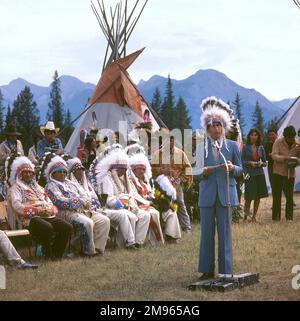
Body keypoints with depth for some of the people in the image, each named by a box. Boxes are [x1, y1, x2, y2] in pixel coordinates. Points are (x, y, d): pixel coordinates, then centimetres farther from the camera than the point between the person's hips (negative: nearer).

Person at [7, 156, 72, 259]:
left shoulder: (37, 187, 30)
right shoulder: (15, 188, 8)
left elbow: (49, 202, 24)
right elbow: (17, 207, -9)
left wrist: (50, 210, -1)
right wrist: (37, 210, -18)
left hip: (48, 216, 7)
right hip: (29, 219, -7)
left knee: (67, 227, -18)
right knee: (48, 228, -38)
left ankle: (57, 254, -10)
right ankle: (48, 255, -20)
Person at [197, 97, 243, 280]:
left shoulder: (232, 146, 6)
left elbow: (240, 169, 10)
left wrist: (232, 168, -12)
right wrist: (202, 172, -13)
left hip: (226, 193, -1)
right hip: (207, 194, 1)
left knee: (225, 232, 0)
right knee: (206, 232, 4)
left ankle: (226, 271, 7)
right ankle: (207, 270, 13)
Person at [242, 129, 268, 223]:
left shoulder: (261, 148, 8)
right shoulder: (246, 147, 0)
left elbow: (265, 162, 12)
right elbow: (242, 161, -1)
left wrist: (261, 163, -9)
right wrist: (250, 163, -17)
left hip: (259, 174, 3)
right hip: (249, 174, -3)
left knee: (258, 196, 5)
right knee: (249, 196, -6)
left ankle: (254, 216, 15)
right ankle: (246, 214, 13)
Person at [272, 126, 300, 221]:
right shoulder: (278, 142, -6)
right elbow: (274, 155, -14)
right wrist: (285, 158, -30)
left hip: (290, 173, 2)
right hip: (278, 172, -2)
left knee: (290, 196, 0)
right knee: (277, 196, 1)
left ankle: (289, 217, 7)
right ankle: (276, 217, 6)